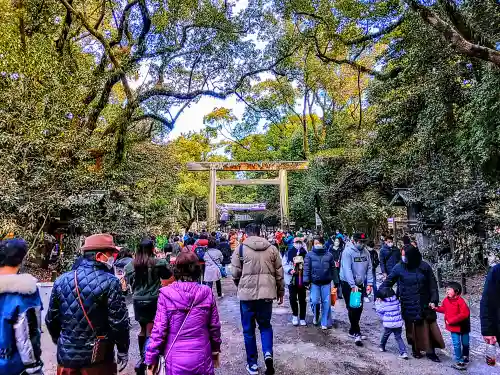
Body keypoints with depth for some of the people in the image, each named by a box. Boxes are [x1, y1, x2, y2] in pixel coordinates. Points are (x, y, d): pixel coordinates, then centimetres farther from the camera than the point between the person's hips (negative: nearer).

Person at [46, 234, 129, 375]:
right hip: (98, 358, -4)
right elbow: (118, 322, -16)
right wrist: (123, 350, -1)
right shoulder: (109, 282, -17)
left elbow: (51, 320, 9)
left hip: (66, 355, 5)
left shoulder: (61, 281, 0)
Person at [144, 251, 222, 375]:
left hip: (176, 361, -1)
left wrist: (151, 359, 0)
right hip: (202, 359, 1)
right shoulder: (207, 293, -9)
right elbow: (214, 326, -1)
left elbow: (159, 330, -12)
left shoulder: (166, 295, -14)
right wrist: (215, 349, 15)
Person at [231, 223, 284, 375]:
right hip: (267, 293, 2)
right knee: (265, 325, 21)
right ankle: (268, 353, 0)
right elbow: (279, 273, 8)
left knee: (248, 329, 13)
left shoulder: (241, 249, -3)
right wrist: (280, 292, 20)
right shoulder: (272, 249, 4)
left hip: (247, 293, -2)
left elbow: (235, 273, -1)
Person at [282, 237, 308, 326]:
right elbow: (284, 264, -4)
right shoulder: (288, 253, -2)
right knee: (293, 298, 1)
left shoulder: (305, 253, 3)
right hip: (292, 279, -1)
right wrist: (290, 270, -19)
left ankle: (302, 318, 21)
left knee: (302, 299, 9)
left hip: (302, 279, 1)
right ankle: (295, 315, 24)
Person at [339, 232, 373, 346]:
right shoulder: (347, 252, -19)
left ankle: (353, 331, 27)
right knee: (352, 308, -3)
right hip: (348, 284, -6)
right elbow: (347, 269, -24)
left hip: (360, 284, 6)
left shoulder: (366, 252, -1)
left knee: (359, 308, 12)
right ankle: (356, 333, 6)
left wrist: (369, 283, -5)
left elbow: (369, 268, 3)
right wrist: (353, 285, -28)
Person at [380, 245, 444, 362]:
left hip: (424, 303, 1)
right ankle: (415, 349, 28)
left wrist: (434, 300, -6)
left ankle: (430, 351, 19)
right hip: (409, 305, -1)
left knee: (428, 326, 3)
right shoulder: (399, 267, -10)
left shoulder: (424, 267, -7)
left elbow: (432, 284, 0)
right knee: (413, 327, 8)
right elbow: (388, 281, -4)